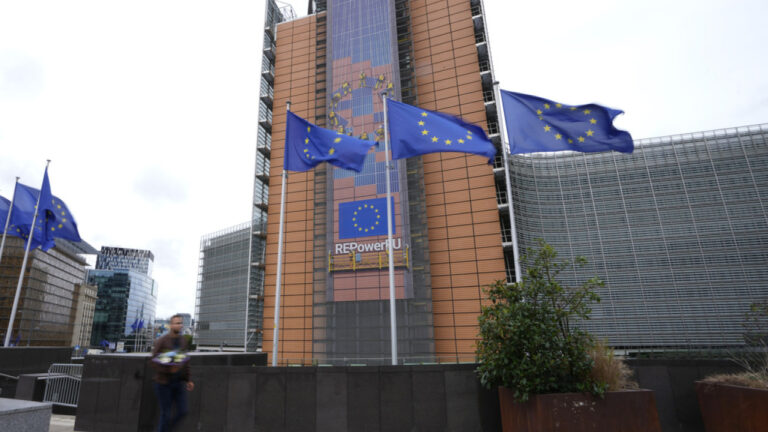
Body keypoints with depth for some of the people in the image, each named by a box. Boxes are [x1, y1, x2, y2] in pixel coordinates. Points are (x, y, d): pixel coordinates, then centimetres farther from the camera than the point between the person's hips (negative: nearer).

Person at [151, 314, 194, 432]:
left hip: (178, 382, 5)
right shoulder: (162, 340, -11)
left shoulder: (183, 340, 5)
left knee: (182, 411, 4)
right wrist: (169, 369, -28)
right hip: (163, 382, -5)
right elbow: (154, 361, -13)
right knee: (165, 414, 3)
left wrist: (187, 380, 10)